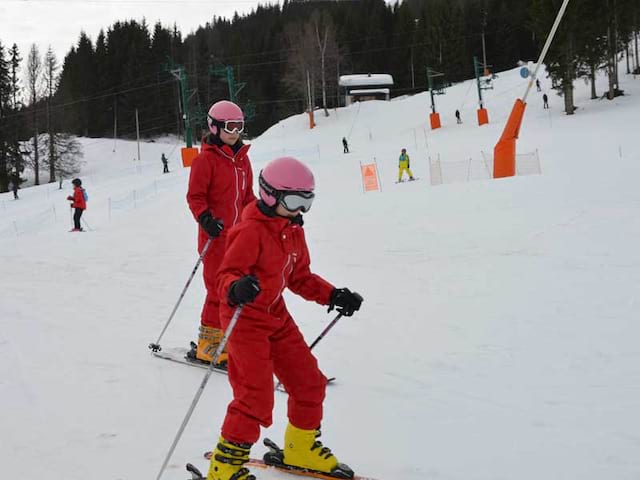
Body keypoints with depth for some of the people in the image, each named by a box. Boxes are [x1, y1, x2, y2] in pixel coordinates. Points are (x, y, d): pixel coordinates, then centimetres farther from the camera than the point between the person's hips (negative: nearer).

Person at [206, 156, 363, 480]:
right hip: (244, 318, -9)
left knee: (309, 382, 13)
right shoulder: (251, 231, -20)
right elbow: (226, 274, -25)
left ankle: (302, 448, 34)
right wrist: (236, 289, -47)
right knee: (256, 396, -14)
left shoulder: (294, 232, 8)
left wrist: (333, 296, 7)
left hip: (276, 316, 9)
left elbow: (300, 278, 17)